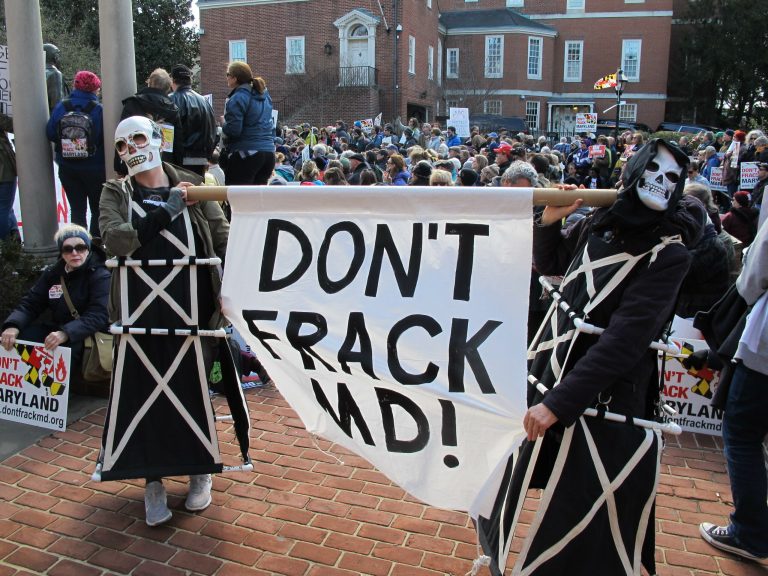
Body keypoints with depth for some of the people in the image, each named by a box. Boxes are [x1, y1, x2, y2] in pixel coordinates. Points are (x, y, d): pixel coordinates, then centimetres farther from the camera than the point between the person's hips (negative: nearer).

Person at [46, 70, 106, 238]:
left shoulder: (61, 107, -4)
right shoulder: (99, 109, -13)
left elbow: (50, 134, -5)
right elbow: (107, 137, -17)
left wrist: (67, 139, 12)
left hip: (67, 168, 3)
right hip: (95, 168, -3)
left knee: (77, 209, 10)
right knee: (98, 209, 10)